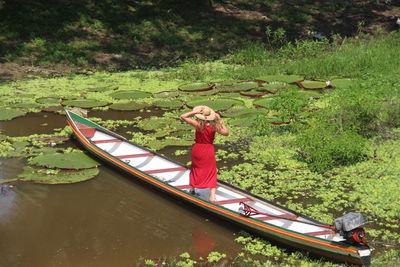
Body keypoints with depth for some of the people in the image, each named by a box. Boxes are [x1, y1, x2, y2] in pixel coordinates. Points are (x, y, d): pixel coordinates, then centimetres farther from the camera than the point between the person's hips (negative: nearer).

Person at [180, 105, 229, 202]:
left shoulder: (198, 125, -18)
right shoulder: (214, 126, -18)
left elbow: (183, 116, -14)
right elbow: (226, 132, -6)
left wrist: (194, 112, -16)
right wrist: (220, 121, -9)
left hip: (197, 149, 1)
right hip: (209, 151, -1)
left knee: (195, 169, 24)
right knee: (211, 172, 8)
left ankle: (192, 188, 38)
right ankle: (212, 195, 0)